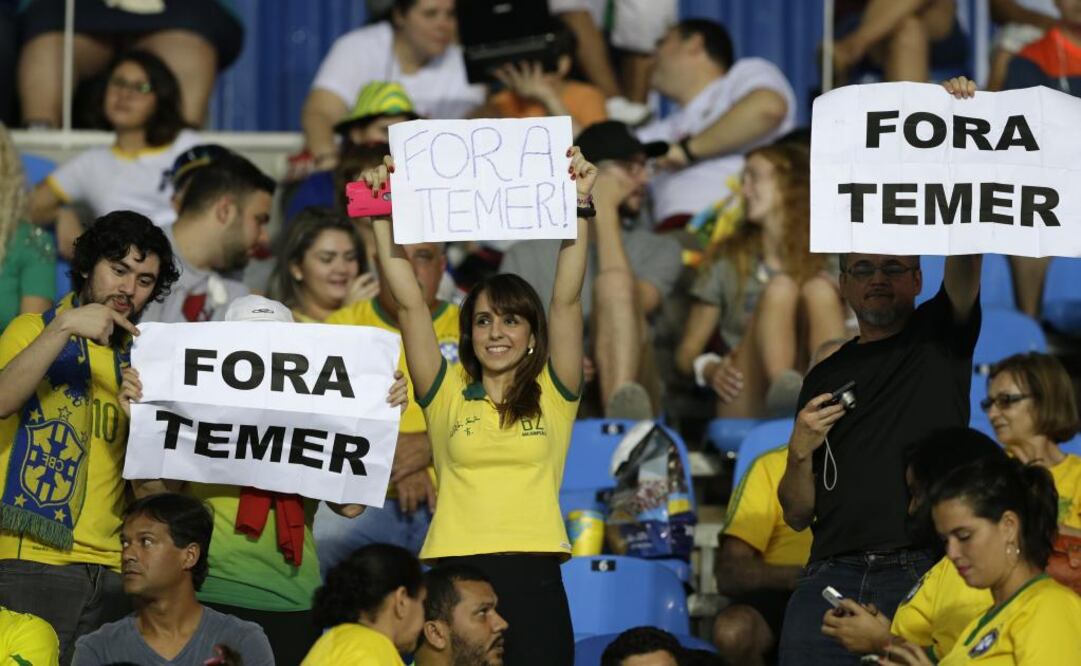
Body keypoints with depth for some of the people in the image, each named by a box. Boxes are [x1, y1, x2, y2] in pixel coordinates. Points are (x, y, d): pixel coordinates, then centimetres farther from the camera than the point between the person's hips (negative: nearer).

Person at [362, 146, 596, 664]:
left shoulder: (553, 397, 12)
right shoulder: (448, 396, 13)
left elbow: (567, 299, 4)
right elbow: (409, 303, 8)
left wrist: (578, 206, -4)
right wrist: (383, 219, 1)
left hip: (534, 576, 0)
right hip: (455, 570, 0)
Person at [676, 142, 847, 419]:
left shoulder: (823, 263, 16)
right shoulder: (729, 263, 15)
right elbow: (687, 351, 14)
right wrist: (709, 369, -10)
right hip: (744, 408, -1)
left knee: (819, 288, -18)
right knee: (780, 287, -21)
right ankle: (783, 389, -55)